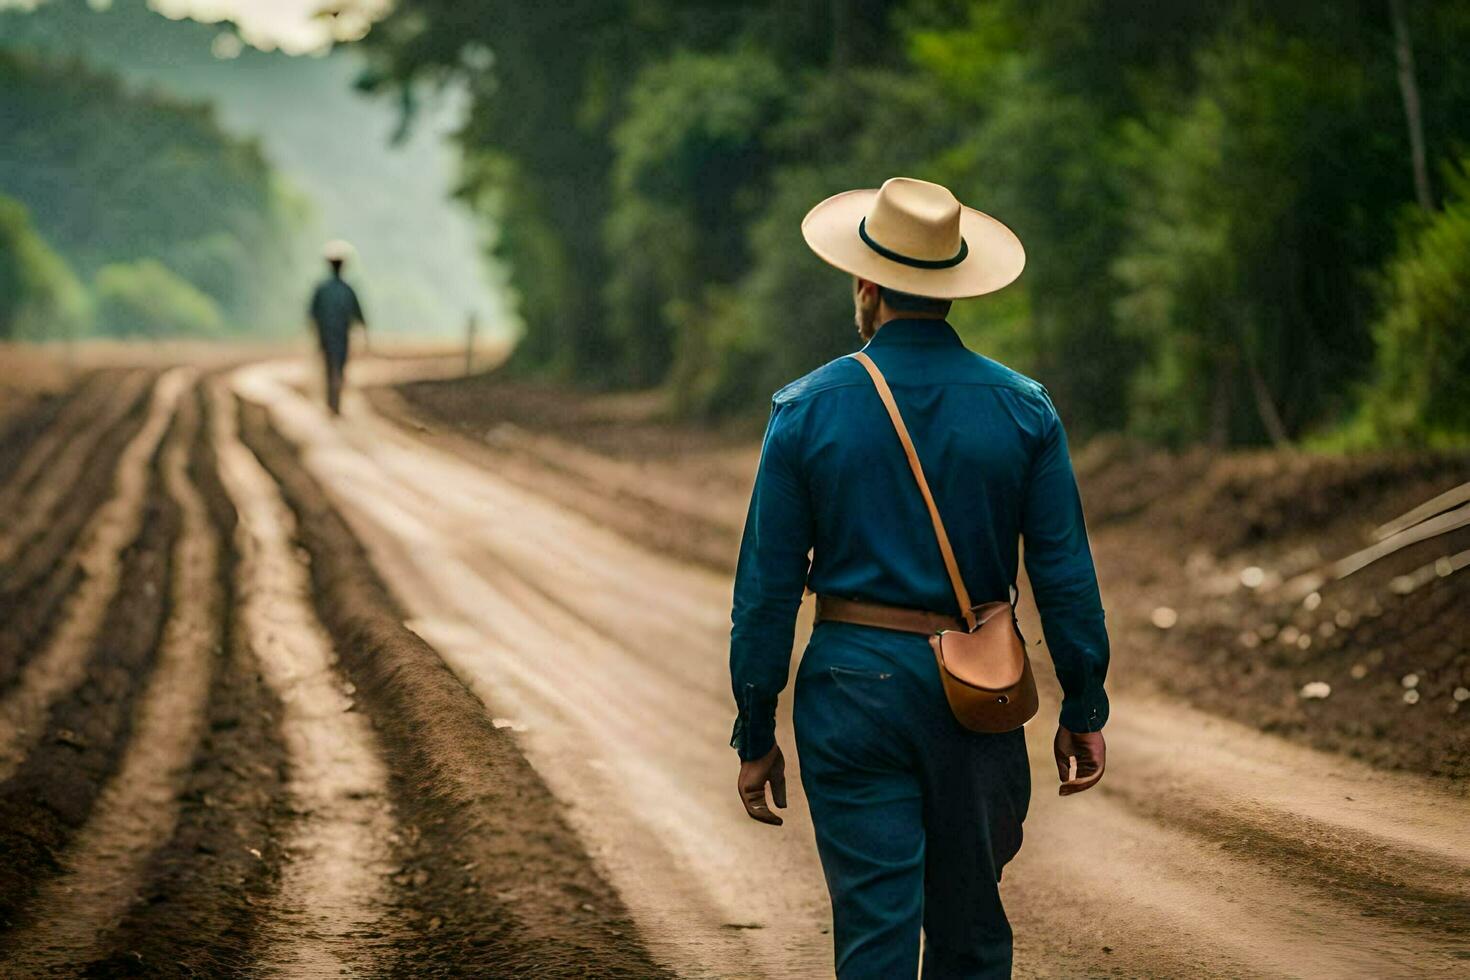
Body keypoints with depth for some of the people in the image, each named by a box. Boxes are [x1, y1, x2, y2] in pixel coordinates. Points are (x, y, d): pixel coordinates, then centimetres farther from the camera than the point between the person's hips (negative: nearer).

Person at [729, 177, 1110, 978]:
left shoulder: (806, 411, -5)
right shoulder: (1023, 408, -1)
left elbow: (766, 589, -4)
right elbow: (1066, 576, -1)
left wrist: (755, 735, 3)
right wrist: (1083, 710, 8)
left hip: (852, 684, -2)